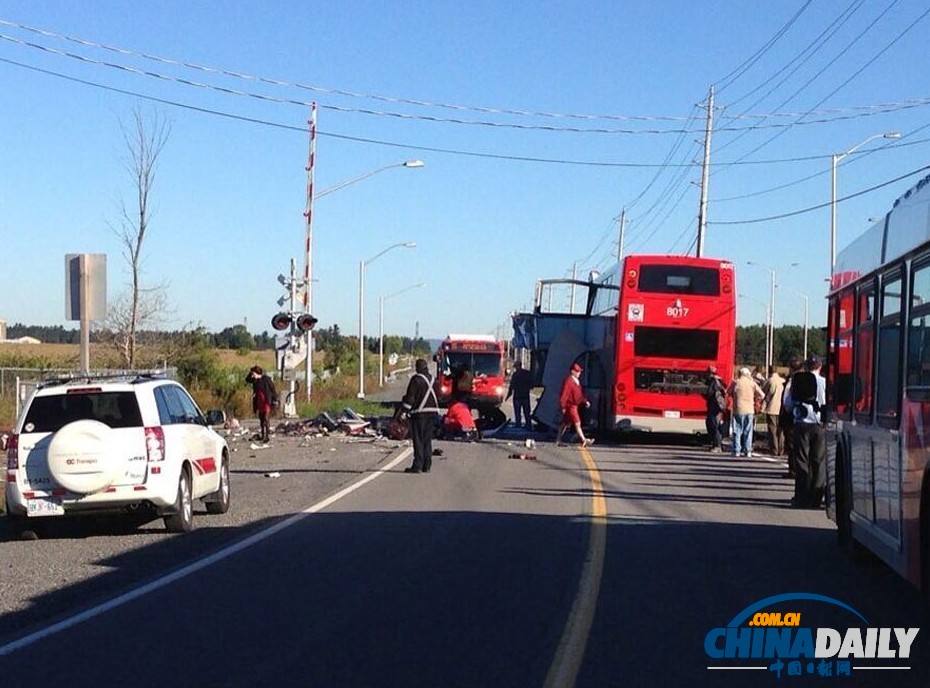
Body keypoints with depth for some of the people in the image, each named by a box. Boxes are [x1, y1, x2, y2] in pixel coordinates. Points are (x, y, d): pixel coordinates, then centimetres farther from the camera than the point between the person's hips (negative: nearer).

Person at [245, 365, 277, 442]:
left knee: (266, 419, -12)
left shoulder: (266, 379, -11)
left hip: (267, 402, -8)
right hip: (259, 402, 8)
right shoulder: (255, 380, 8)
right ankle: (262, 435, 23)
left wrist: (275, 399, -10)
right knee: (261, 419, 14)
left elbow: (273, 389, -8)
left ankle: (267, 436, -15)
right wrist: (250, 373, 3)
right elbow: (247, 379, 20)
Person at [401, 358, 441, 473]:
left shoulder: (416, 379, -9)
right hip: (432, 411, 7)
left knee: (418, 440, -5)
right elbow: (436, 395, 17)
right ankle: (427, 466, 12)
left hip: (419, 412, -7)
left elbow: (410, 396, -12)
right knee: (427, 440, 12)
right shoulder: (432, 379, 11)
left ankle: (417, 466, -8)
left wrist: (404, 410, -9)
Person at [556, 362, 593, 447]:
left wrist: (585, 401, 10)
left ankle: (558, 440, 22)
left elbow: (580, 393, 21)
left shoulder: (577, 381, 13)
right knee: (577, 423, -10)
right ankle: (584, 441, -12)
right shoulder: (568, 381, -18)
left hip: (574, 406, 10)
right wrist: (563, 407, -20)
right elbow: (563, 395, -20)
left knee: (566, 423, 15)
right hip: (570, 406, -10)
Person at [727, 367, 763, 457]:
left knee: (737, 431, 4)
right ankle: (747, 450, 4)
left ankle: (736, 451, 1)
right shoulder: (752, 383, 2)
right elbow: (761, 395, 1)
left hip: (738, 410, -1)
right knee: (748, 431, 8)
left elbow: (728, 393, 6)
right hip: (750, 410, 1)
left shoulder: (735, 383, -2)